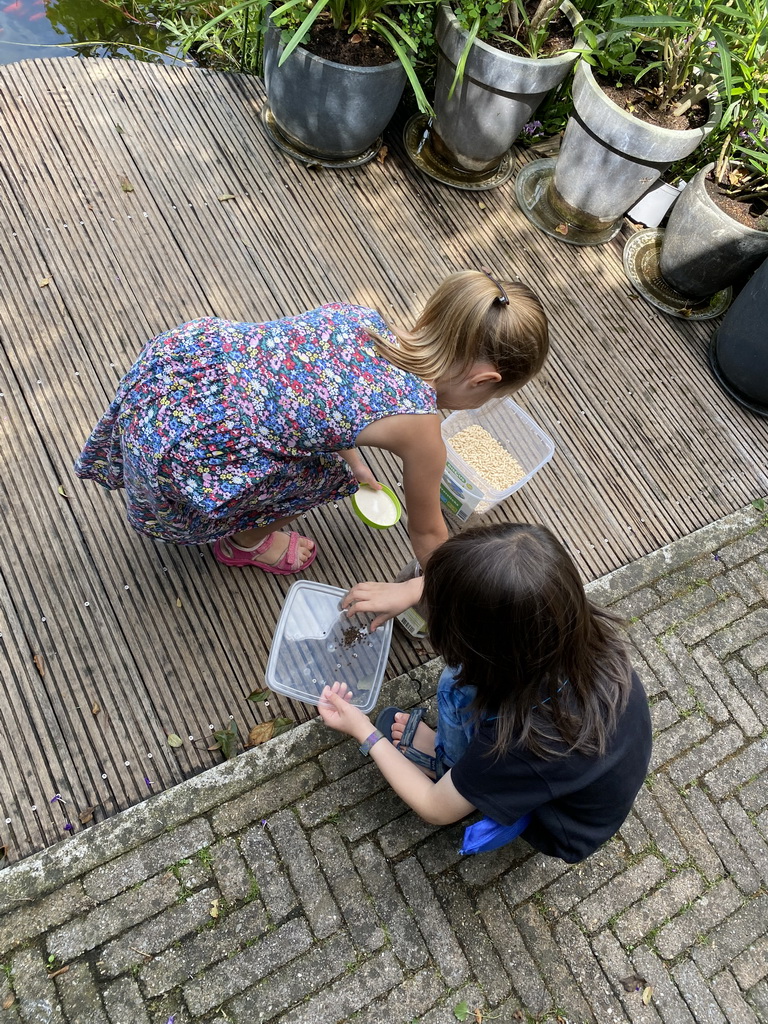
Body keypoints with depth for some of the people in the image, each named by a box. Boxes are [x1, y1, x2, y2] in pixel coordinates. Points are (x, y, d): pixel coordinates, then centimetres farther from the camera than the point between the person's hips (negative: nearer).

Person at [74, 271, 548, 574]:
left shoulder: (361, 315, 3)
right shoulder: (419, 427, -13)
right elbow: (426, 532, 4)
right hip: (182, 454, -7)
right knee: (327, 476, 11)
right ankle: (244, 541, 38)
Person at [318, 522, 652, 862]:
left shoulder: (525, 741, -42)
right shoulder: (579, 626, -30)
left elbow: (436, 809, -21)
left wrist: (364, 732, -11)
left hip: (570, 830, -5)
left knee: (458, 690, -20)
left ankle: (451, 762, 11)